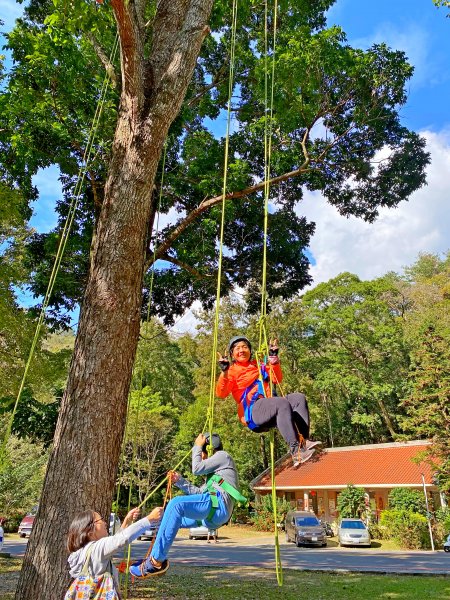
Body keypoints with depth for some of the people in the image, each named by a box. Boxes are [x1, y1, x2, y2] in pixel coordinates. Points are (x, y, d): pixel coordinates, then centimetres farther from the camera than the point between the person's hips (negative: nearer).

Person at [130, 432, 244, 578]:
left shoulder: (223, 455, 9)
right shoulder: (215, 471, 37)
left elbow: (197, 469, -3)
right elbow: (199, 493, 27)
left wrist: (197, 446, 10)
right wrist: (180, 481, 20)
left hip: (218, 504, -10)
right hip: (210, 517, 10)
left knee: (176, 504, -26)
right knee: (169, 517, 14)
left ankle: (156, 561, -29)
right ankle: (156, 557, 7)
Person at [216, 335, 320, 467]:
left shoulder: (259, 366, 26)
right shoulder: (232, 371, 8)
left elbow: (277, 379, 20)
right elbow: (221, 393, -7)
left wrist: (273, 358, 11)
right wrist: (224, 371, -23)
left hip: (270, 409, 6)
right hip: (252, 412, -6)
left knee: (299, 398, -15)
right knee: (282, 402, -32)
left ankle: (304, 441, -24)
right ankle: (296, 451, -38)